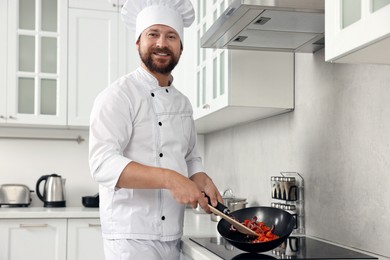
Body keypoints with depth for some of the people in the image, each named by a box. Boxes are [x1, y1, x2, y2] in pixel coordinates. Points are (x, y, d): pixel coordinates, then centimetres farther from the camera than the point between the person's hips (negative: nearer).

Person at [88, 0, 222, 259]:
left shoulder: (183, 103, 11)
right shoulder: (119, 95, -10)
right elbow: (103, 163, -21)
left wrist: (202, 181, -3)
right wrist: (169, 178, -30)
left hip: (173, 236, 7)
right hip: (132, 235, -7)